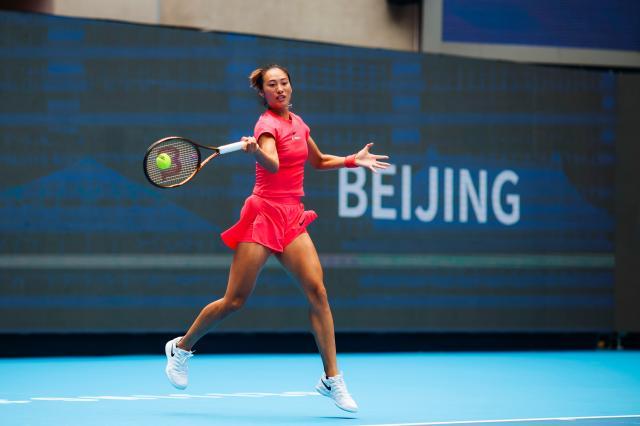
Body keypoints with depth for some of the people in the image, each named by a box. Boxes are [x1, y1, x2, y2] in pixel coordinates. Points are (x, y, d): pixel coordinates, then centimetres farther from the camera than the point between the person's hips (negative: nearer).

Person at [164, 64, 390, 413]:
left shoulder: (297, 123, 13)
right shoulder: (267, 124, -10)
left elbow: (318, 161, 30)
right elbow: (273, 164, -30)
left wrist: (354, 160, 18)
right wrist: (255, 150, -51)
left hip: (292, 219, 6)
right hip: (263, 214, -6)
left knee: (317, 291, -11)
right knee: (235, 301, -4)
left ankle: (331, 379, -9)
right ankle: (181, 347, 21)